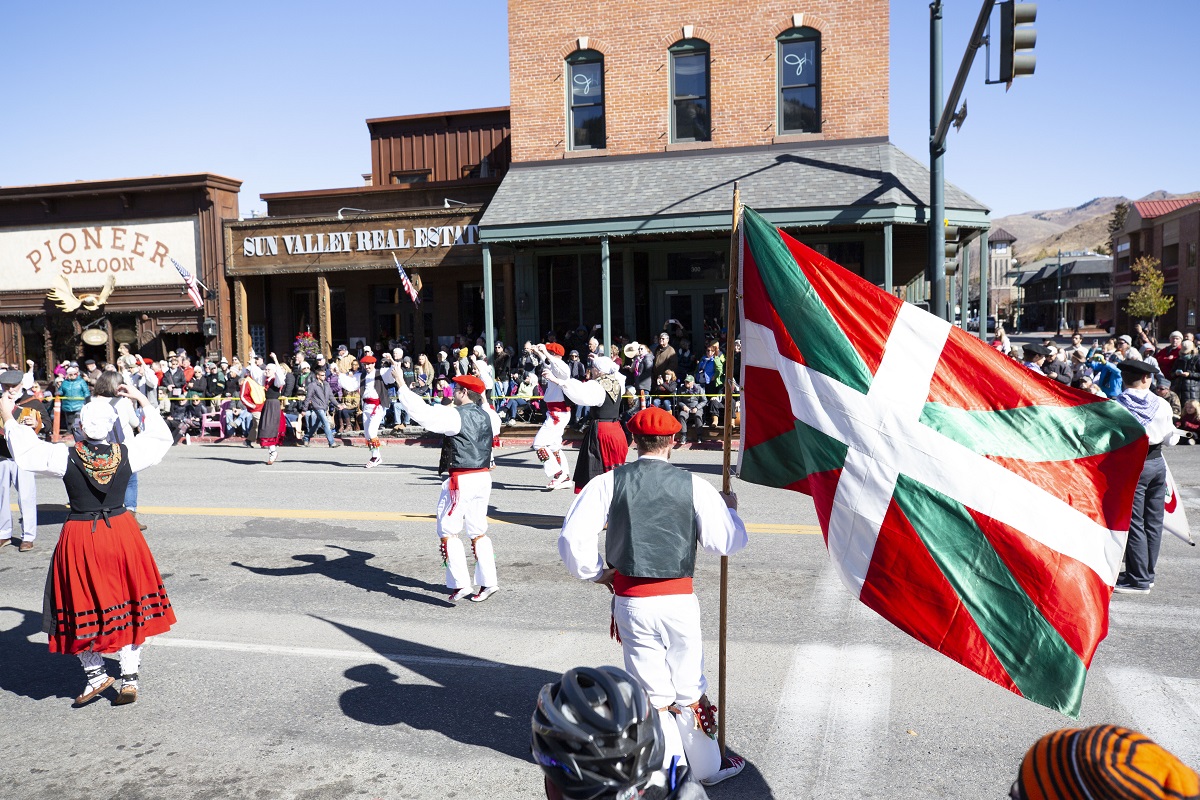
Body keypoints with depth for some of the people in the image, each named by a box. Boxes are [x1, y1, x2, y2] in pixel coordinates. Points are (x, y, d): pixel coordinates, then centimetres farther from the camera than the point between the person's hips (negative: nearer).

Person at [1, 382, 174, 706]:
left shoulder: (66, 457, -12)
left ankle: (96, 674, 21)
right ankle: (130, 677, 14)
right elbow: (161, 437, 10)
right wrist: (142, 400, 18)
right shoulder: (127, 453, -7)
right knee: (126, 605, 12)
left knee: (83, 607, 14)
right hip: (121, 532, 2)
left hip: (80, 537, -2)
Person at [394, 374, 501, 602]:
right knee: (478, 532, 15)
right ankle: (488, 581, 15)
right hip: (483, 478, 7)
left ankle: (460, 584, -5)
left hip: (462, 480, -7)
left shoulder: (455, 416, -13)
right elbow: (496, 426, 33)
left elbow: (422, 413, -20)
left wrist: (401, 387, -12)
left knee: (448, 531, 1)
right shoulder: (487, 415, 9)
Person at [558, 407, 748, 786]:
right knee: (689, 690, 16)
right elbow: (727, 542, -6)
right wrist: (730, 509, 14)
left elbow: (573, 538, -11)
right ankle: (707, 766, 32)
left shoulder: (608, 483, -6)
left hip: (631, 601, 0)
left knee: (653, 693, 13)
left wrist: (596, 572, 7)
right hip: (679, 601, 0)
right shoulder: (694, 486, -6)